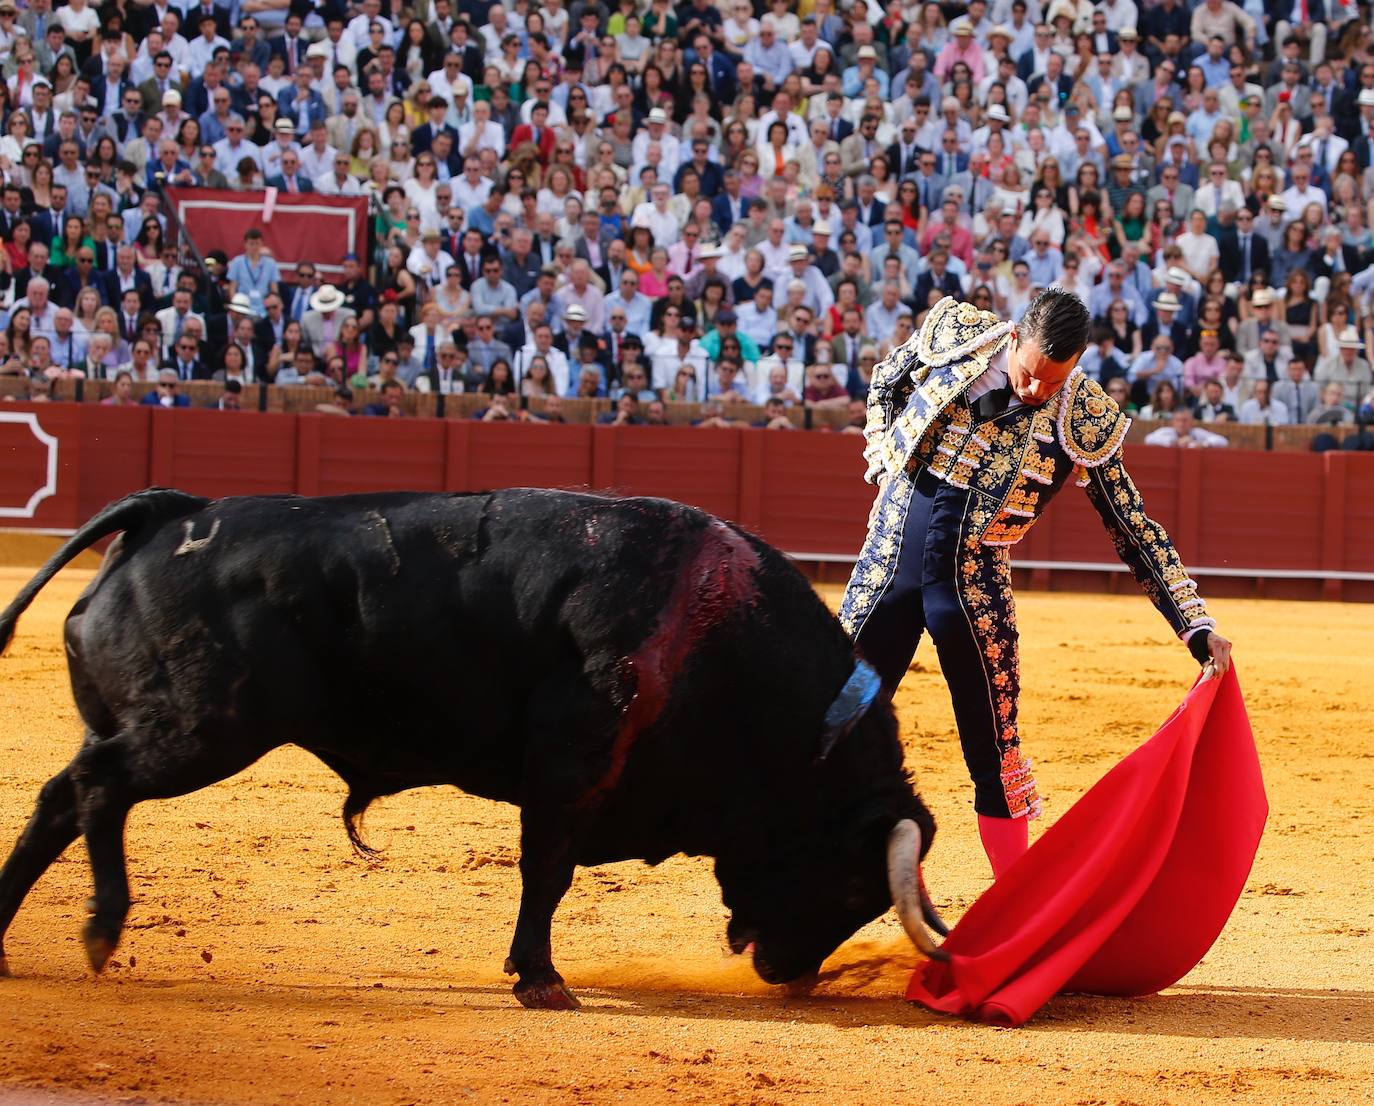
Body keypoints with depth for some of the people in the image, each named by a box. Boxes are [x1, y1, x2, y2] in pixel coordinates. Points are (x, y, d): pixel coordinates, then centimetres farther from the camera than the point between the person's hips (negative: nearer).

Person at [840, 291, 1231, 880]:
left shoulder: (1084, 421, -9)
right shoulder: (955, 332, -5)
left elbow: (1135, 531, -5)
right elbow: (886, 382, 17)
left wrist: (1198, 629, -10)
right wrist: (884, 461, 5)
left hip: (973, 583, -2)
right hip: (890, 558, 2)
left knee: (993, 748, -1)